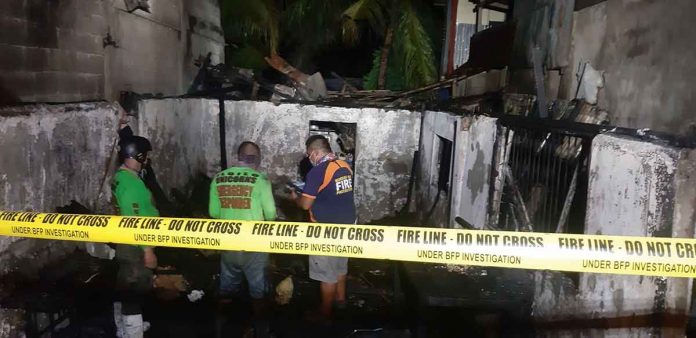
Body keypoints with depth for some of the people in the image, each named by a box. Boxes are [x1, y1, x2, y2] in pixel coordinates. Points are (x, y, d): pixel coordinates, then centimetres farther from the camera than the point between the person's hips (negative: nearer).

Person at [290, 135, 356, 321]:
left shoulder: (317, 171, -20)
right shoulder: (345, 166, 2)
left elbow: (305, 204, -16)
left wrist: (295, 197, 5)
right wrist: (311, 190, 21)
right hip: (347, 224, 8)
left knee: (327, 273, 5)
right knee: (340, 264, 24)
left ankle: (325, 313, 18)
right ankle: (340, 299, 41)